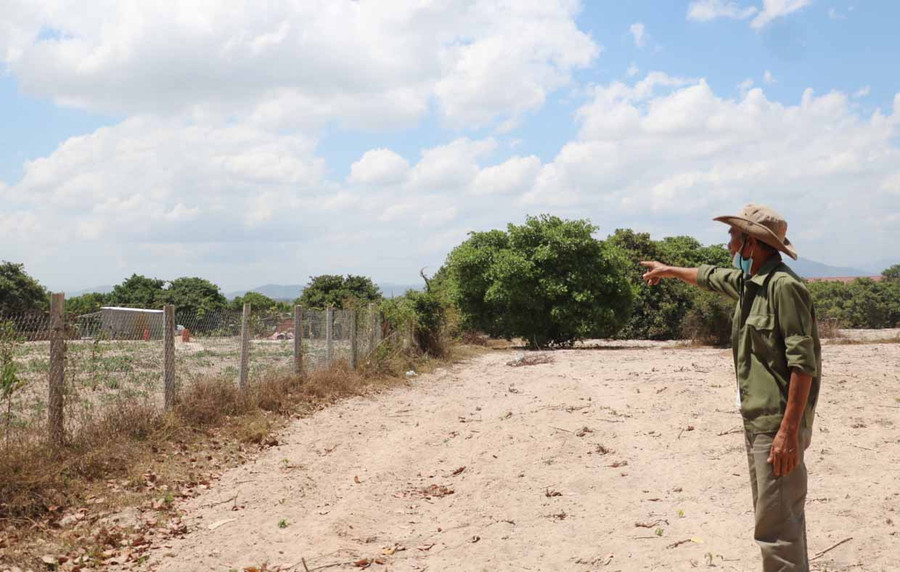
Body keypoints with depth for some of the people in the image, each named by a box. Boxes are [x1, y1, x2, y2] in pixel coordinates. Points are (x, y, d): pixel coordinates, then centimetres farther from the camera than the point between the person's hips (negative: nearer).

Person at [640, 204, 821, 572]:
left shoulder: (784, 285, -17)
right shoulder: (748, 281, 12)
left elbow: (803, 362, -22)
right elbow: (710, 276, 35)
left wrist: (789, 431, -25)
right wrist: (669, 270, 51)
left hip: (777, 426, -10)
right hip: (755, 422, 10)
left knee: (777, 526, -8)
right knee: (773, 516, 16)